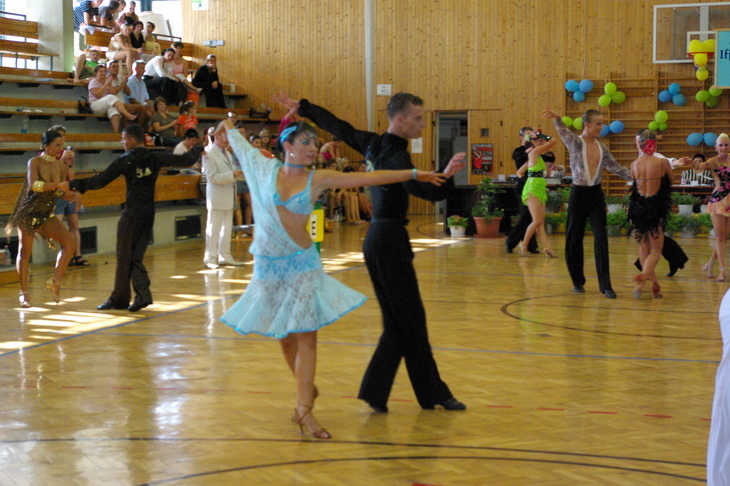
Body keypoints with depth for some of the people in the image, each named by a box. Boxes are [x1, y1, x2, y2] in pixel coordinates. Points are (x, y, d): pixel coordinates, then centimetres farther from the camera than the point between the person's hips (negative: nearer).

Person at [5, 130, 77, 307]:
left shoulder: (61, 166, 3)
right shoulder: (35, 162, -11)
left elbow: (61, 193, 8)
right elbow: (34, 185, -27)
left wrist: (70, 193, -13)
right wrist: (58, 185, -32)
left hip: (46, 214, 5)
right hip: (28, 213, -5)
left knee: (70, 242, -11)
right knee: (25, 251, 0)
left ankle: (55, 281, -2)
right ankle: (23, 292, 13)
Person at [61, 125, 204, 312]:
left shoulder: (125, 160, -8)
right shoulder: (155, 158, 4)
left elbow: (100, 180, -10)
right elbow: (184, 161, 7)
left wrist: (73, 184, -4)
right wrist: (197, 150, 28)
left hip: (132, 212, -5)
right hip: (149, 211, 5)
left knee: (124, 256, 4)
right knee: (136, 256, 10)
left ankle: (120, 298, 10)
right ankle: (143, 294, -4)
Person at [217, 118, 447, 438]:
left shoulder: (318, 179, -2)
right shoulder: (266, 169, 0)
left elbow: (368, 178, -3)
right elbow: (240, 146, 20)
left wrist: (413, 174, -5)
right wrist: (229, 128, 38)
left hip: (302, 264, -1)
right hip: (269, 265, 1)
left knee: (305, 336, -6)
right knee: (285, 337, 8)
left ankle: (304, 407, -7)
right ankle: (306, 390, 28)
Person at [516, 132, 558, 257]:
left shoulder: (534, 156, 19)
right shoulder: (535, 152, -6)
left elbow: (519, 172, 25)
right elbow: (553, 141, -5)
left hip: (540, 190, 10)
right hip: (532, 189, -10)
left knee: (541, 222, -2)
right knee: (537, 221, -14)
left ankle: (547, 247, -10)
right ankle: (524, 246, -5)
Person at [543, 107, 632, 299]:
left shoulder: (602, 148, 9)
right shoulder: (575, 143, -6)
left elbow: (616, 168, 18)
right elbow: (564, 132, -27)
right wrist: (556, 118, -49)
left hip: (596, 195, 3)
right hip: (579, 194, -3)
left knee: (601, 238, -6)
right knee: (574, 239, 4)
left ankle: (605, 284, -6)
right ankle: (578, 281, 19)